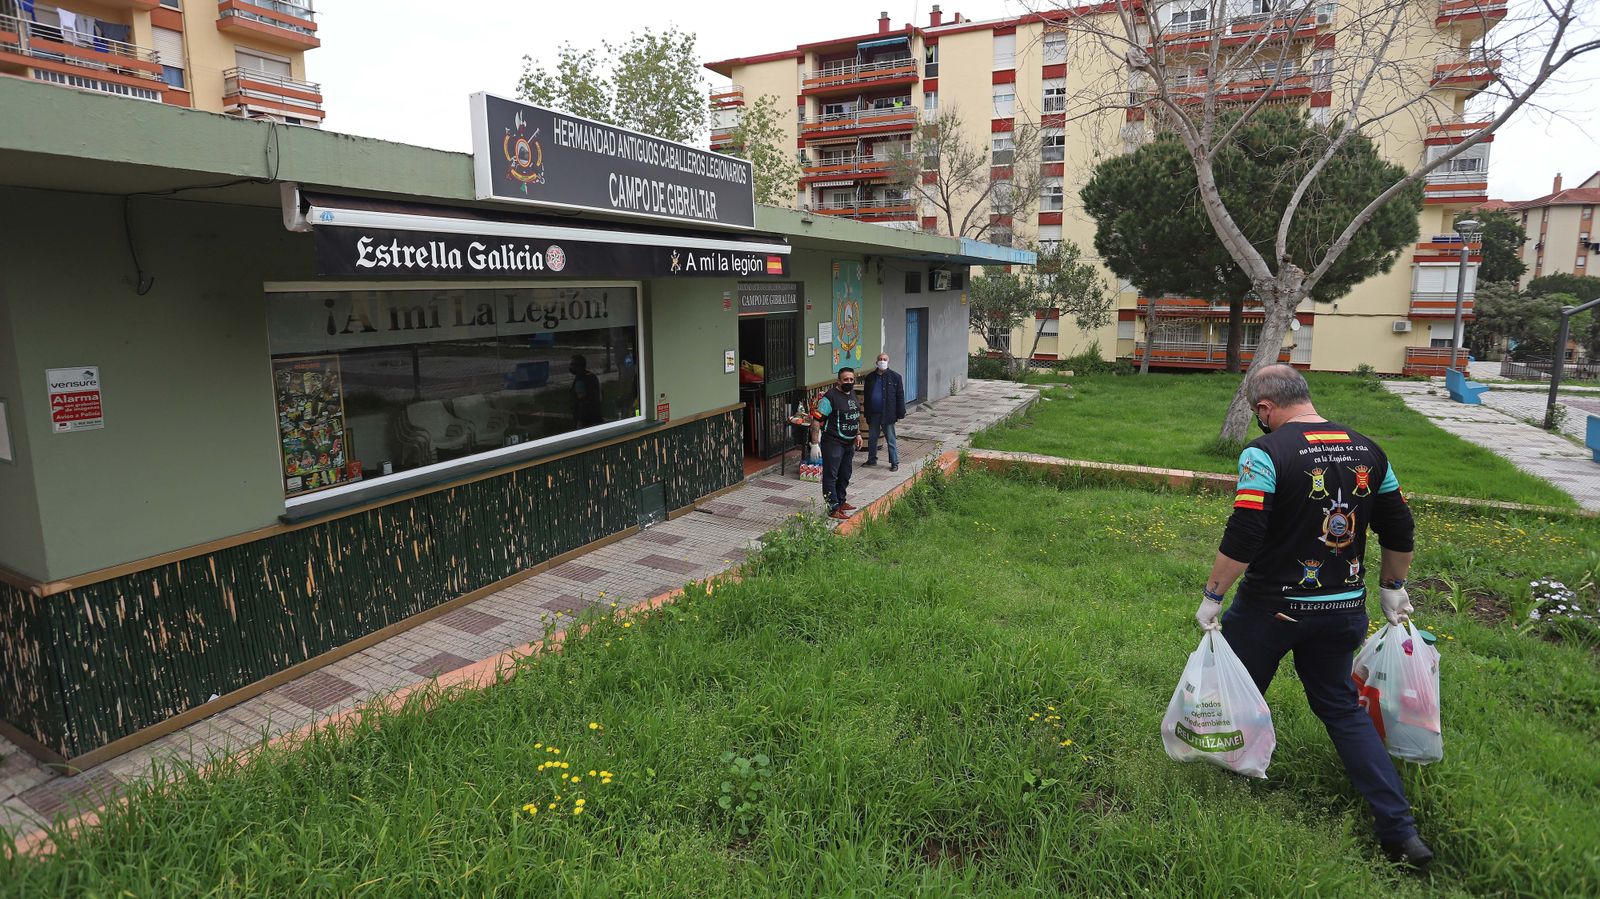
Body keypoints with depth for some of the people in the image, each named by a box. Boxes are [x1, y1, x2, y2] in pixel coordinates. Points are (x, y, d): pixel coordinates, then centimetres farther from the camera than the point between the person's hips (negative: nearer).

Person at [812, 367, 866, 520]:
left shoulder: (852, 393, 9)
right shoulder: (830, 397, -17)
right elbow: (817, 420, -18)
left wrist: (858, 434, 17)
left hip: (849, 443, 9)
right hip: (833, 443, -9)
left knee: (845, 475, 19)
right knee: (831, 476, -2)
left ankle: (841, 502, 33)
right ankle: (833, 509, 2)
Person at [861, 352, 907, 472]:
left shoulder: (895, 377, -3)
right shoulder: (870, 377, 8)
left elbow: (900, 396, -3)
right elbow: (866, 396, 12)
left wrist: (900, 414, -7)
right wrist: (867, 414, 9)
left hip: (887, 414, -4)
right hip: (873, 414, 4)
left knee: (891, 440, 2)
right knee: (872, 438, 15)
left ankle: (894, 462, 11)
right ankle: (871, 459, 29)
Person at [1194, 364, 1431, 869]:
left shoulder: (1266, 453, -18)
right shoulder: (1367, 451, 2)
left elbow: (1243, 538, -24)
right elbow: (1399, 532, 10)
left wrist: (1212, 596, -13)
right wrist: (1392, 588, 24)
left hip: (1272, 608, -6)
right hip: (1344, 609, 6)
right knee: (1342, 707, 19)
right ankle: (1401, 831, 17)